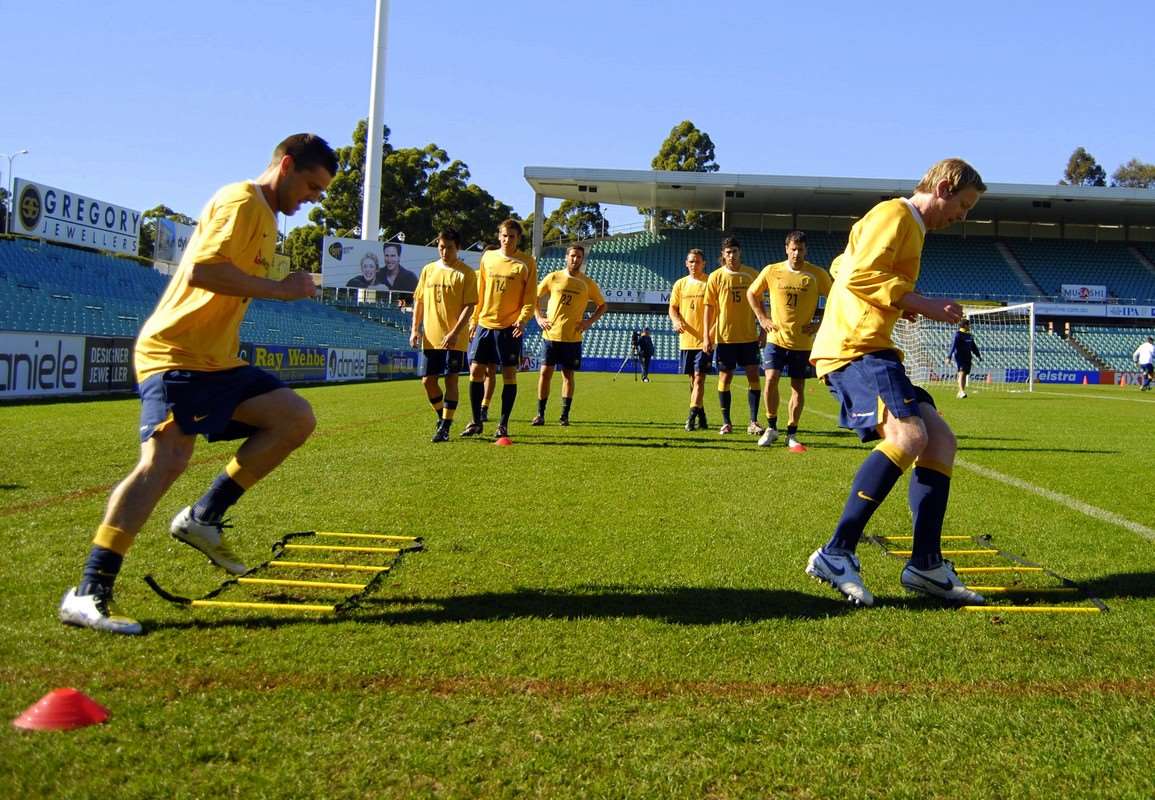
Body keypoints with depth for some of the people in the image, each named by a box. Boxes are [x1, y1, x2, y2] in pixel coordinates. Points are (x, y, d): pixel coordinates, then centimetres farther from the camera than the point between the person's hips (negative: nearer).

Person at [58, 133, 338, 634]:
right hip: (175, 354, -10)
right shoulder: (242, 201, -11)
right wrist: (279, 288, -19)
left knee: (295, 419, -1)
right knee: (165, 460, -21)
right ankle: (87, 595, -19)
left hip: (216, 359, 10)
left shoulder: (264, 214, 19)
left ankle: (204, 517, 3)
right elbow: (202, 270, -24)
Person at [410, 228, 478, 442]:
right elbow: (419, 301, 14)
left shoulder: (466, 273, -4)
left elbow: (469, 306, -9)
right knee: (428, 380, 6)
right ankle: (443, 417, 28)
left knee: (451, 380, -3)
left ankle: (445, 427, 4)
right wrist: (415, 329, 5)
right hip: (431, 338, 5)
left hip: (454, 339, -4)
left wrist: (455, 333, -18)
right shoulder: (428, 270, 10)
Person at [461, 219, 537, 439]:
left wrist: (522, 319, -18)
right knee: (476, 371, 1)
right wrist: (474, 320, 11)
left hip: (510, 327, -3)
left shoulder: (527, 262, -2)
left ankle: (503, 425, 11)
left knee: (509, 374, 0)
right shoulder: (488, 257, 9)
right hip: (485, 323, 3)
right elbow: (480, 291, 14)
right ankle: (476, 422, 14)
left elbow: (530, 297, -3)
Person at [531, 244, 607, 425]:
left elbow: (602, 305, 13)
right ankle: (540, 414, 6)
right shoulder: (553, 277, 4)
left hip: (573, 336, 0)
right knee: (545, 372, -2)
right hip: (551, 334, 0)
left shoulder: (587, 283, 4)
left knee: (568, 374, 3)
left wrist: (590, 321, -1)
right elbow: (535, 296, 13)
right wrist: (538, 318, 1)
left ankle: (565, 415, 10)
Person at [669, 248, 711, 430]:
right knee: (693, 379, 11)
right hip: (687, 339, 5)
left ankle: (692, 416, -15)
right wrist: (676, 321, -11)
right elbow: (673, 307, 11)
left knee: (699, 378, -12)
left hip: (704, 339, -5)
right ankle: (701, 416, 22)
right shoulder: (680, 284, 10)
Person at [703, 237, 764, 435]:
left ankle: (753, 422, 2)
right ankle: (726, 423, 13)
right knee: (725, 377, 4)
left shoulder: (751, 274, 4)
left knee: (753, 375, -3)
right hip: (725, 336, -1)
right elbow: (709, 307, 1)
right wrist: (706, 336, -5)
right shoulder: (716, 277, 0)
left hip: (749, 335, 1)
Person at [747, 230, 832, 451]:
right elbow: (751, 293, 14)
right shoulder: (771, 271, -1)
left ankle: (792, 435, 16)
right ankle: (771, 427, 5)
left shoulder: (817, 274, -3)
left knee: (798, 387, 3)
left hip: (803, 342, 0)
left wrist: (820, 324, -3)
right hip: (776, 338, 0)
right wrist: (762, 318, 5)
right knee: (771, 379, -14)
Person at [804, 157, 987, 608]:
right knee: (908, 434, -27)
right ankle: (836, 555, -23)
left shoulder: (910, 227, 26)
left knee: (940, 439, 5)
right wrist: (919, 303, -15)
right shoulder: (894, 214, -5)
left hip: (871, 349, 11)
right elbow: (860, 275, -18)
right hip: (854, 347, -11)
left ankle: (926, 565, 6)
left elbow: (841, 267, 34)